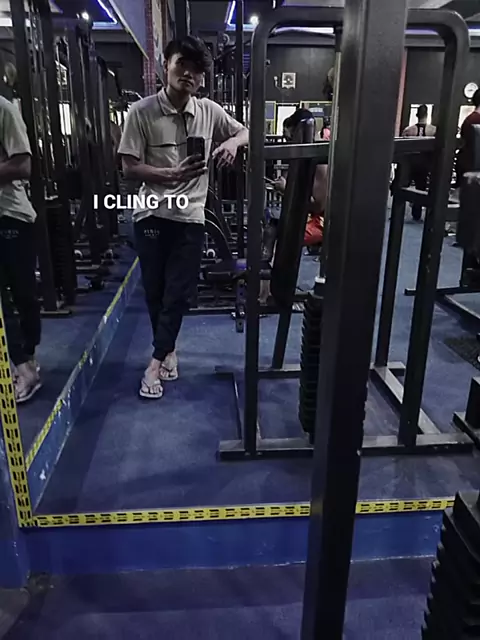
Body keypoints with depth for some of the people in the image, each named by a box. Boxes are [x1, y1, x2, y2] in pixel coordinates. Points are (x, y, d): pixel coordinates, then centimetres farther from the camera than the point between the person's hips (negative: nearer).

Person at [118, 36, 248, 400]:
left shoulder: (210, 111, 3)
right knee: (155, 292, 8)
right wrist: (172, 174, -22)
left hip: (191, 217, 2)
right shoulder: (142, 112, -5)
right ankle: (169, 350, 30)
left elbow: (246, 132, 17)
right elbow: (130, 168, -7)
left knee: (179, 293, 0)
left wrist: (232, 142, -7)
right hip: (152, 215, -1)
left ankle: (156, 361, 12)